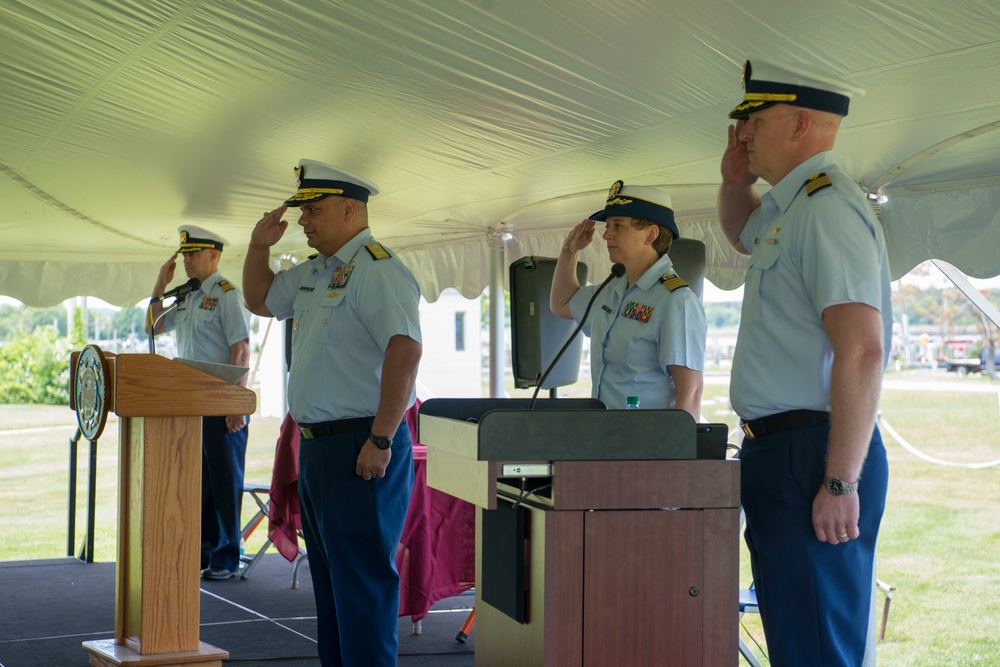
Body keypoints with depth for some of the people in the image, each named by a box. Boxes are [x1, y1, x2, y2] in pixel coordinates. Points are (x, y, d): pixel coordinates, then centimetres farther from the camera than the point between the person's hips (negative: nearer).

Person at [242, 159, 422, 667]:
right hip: (315, 446, 10)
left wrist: (381, 440, -28)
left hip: (359, 451, -10)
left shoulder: (375, 269, -16)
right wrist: (259, 246, 15)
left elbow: (405, 349, -26)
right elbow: (259, 301, 33)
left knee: (362, 578, -7)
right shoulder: (314, 272, 16)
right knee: (329, 576, 17)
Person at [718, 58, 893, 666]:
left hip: (812, 458, -11)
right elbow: (741, 234, 42)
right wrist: (735, 180, 19)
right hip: (778, 454, 11)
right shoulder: (786, 209, 16)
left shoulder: (827, 208, -16)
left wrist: (842, 483, -26)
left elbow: (861, 350, -25)